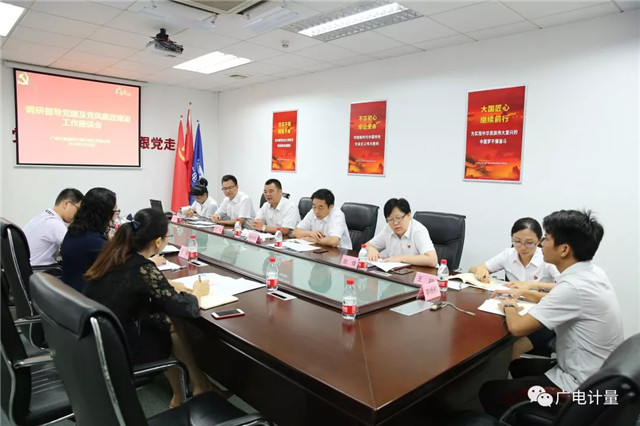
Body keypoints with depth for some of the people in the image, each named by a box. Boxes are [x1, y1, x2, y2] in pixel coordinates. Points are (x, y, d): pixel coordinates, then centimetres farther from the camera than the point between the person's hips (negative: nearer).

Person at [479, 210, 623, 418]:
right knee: (518, 365, 27)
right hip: (594, 375, 9)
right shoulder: (592, 273, -1)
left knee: (489, 392, -1)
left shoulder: (574, 286, -30)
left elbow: (517, 327, -29)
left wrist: (509, 306, -8)